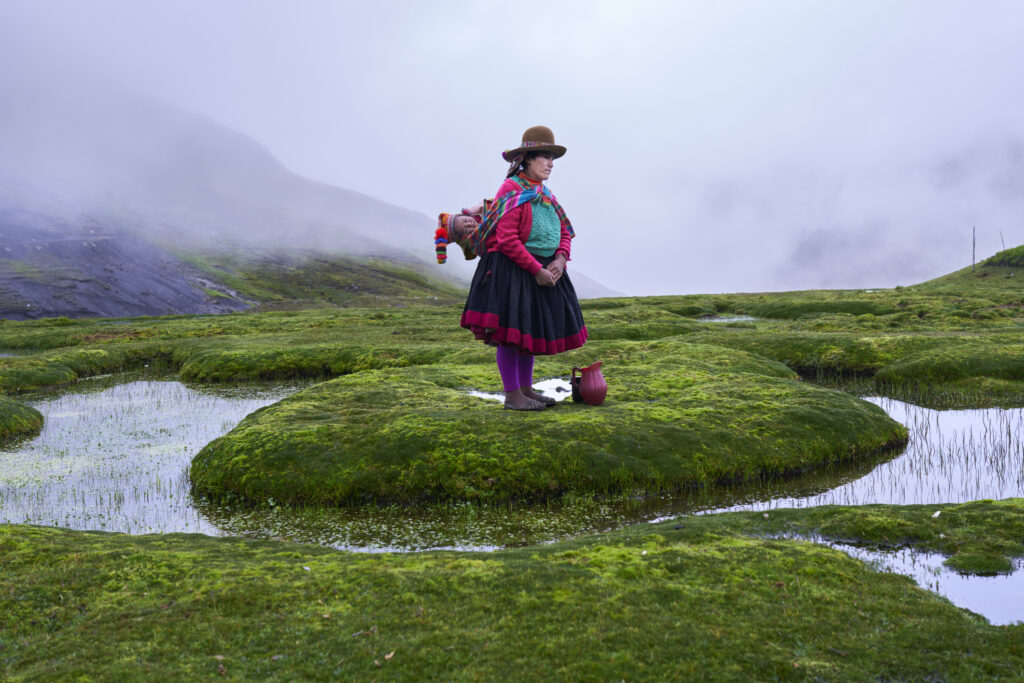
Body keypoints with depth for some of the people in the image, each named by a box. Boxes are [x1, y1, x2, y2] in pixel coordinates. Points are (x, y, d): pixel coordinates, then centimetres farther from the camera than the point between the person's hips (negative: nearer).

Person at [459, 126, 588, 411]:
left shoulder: (544, 194, 14)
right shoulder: (512, 191, -13)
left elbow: (565, 232, 16)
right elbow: (507, 240, -21)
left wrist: (560, 258, -5)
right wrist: (536, 270, -20)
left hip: (542, 271, 9)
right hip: (512, 271, -9)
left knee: (531, 329, 14)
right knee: (509, 331, -4)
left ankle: (526, 388, 24)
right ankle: (512, 395, 2)